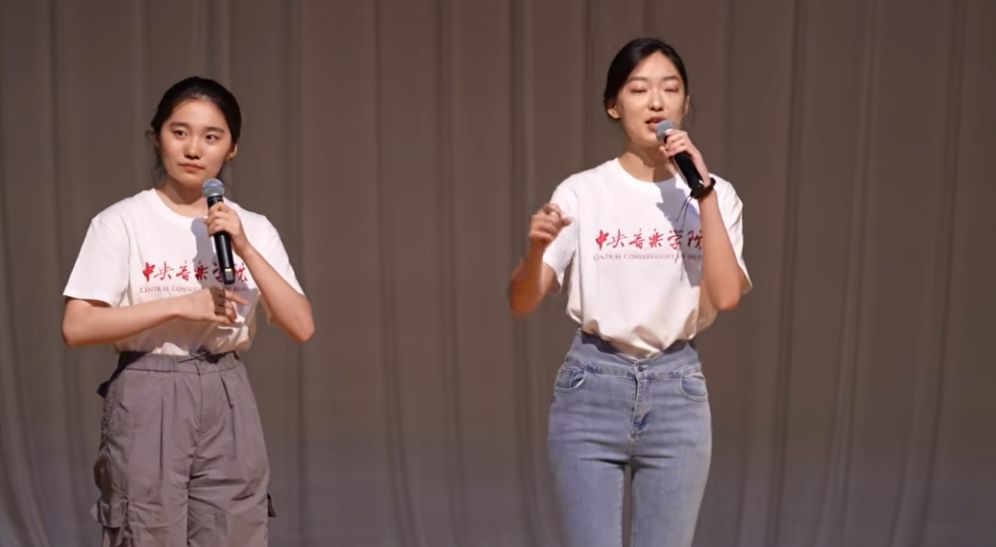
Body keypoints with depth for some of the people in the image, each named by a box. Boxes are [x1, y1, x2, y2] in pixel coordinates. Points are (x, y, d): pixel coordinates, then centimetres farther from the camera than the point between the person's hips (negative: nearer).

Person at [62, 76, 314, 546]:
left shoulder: (254, 229, 5)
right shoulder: (122, 222, -5)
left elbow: (301, 327, -4)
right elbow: (77, 327, -13)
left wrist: (245, 248, -14)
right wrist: (179, 305, -18)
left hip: (226, 404, 4)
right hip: (149, 403, -3)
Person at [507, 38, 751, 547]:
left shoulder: (715, 194, 2)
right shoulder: (582, 192, -2)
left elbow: (726, 295, -14)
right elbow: (521, 304, -8)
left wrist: (702, 189, -14)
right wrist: (536, 249, -29)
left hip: (677, 389, 1)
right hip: (591, 387, -1)